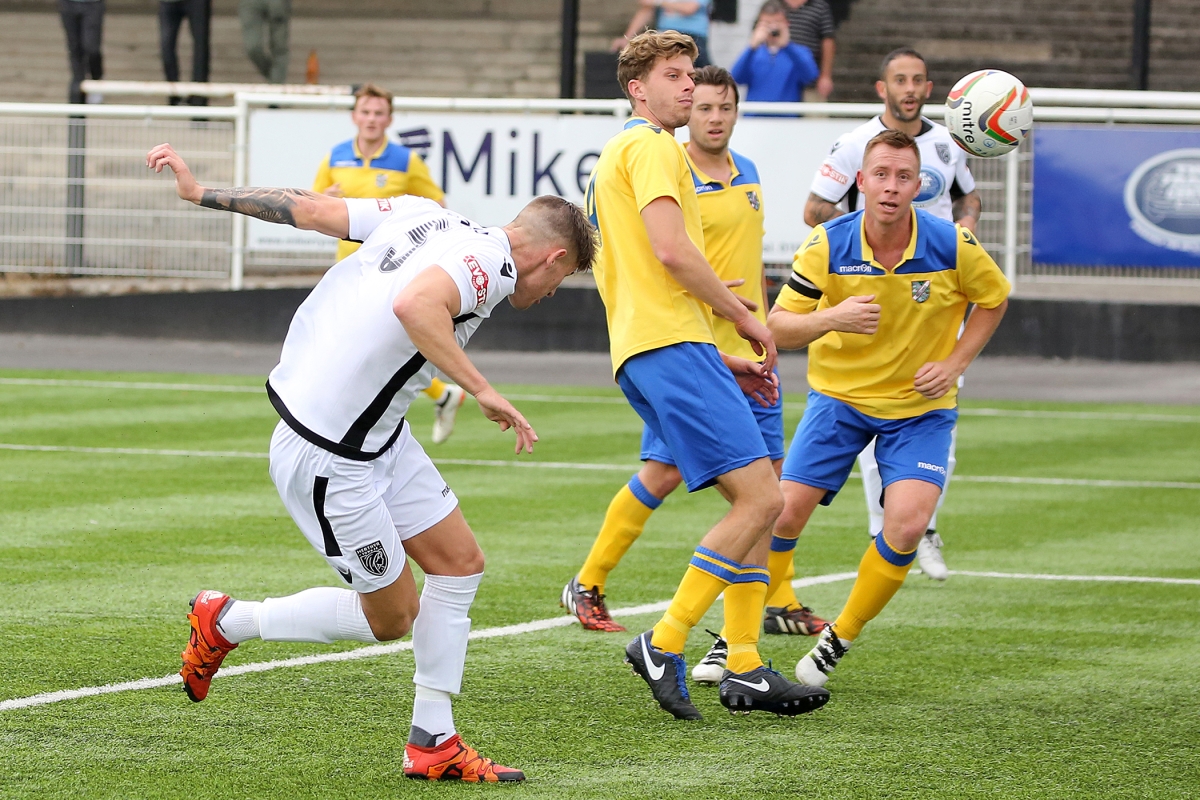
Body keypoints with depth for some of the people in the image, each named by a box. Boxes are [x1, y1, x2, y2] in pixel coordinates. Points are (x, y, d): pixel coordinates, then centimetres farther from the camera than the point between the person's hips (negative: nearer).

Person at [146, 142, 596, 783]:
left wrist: (203, 194, 11)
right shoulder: (488, 261, -20)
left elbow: (308, 208, 6)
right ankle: (226, 623, 21)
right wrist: (483, 391, -36)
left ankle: (433, 744, 17)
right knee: (390, 617, 6)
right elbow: (414, 304, -40)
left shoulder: (423, 216, 4)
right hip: (329, 459, -10)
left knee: (459, 563, 10)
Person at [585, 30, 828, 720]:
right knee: (762, 498, -15)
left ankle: (744, 670, 5)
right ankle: (664, 644, -15)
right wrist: (743, 315, -6)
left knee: (758, 502, 10)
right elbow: (670, 250, -18)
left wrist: (722, 362, 25)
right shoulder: (652, 147, -4)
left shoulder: (619, 154, 29)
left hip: (645, 351, 11)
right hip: (672, 346, -11)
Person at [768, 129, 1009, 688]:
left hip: (920, 407, 0)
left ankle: (839, 640, 2)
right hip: (839, 395, 0)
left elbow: (995, 298, 4)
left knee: (907, 526, -20)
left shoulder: (954, 246, -16)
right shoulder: (827, 245, -17)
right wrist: (832, 318, -36)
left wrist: (955, 364, -7)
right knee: (784, 515, -9)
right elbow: (777, 327, -16)